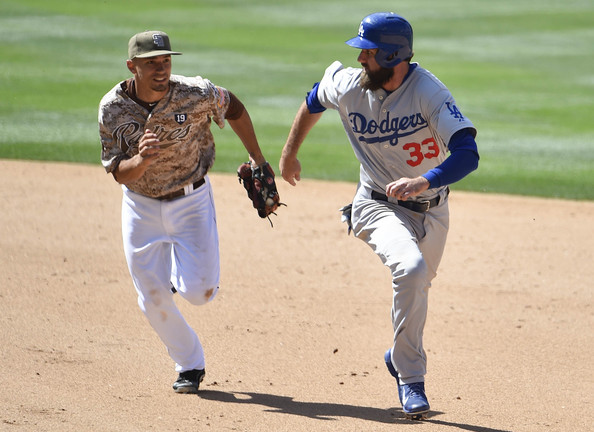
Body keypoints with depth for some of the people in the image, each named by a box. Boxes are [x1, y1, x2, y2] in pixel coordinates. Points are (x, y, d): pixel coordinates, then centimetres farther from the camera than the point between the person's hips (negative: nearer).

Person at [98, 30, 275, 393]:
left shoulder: (196, 95, -22)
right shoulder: (113, 108, -18)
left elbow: (233, 108, -1)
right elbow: (119, 173, -16)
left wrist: (258, 159, 6)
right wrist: (142, 159, -38)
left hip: (191, 200, -1)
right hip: (141, 205, 1)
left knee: (199, 292, -11)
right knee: (153, 299, 2)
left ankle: (181, 272, 26)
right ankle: (190, 366, 25)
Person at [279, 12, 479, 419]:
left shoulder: (427, 91, -24)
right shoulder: (346, 85, -14)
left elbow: (468, 154, -35)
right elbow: (313, 102, 11)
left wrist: (423, 181, -51)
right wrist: (289, 154, 22)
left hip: (431, 210, 1)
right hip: (378, 206, -1)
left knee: (416, 287, 17)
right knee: (410, 267, -28)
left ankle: (400, 356, 50)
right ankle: (411, 379, -18)